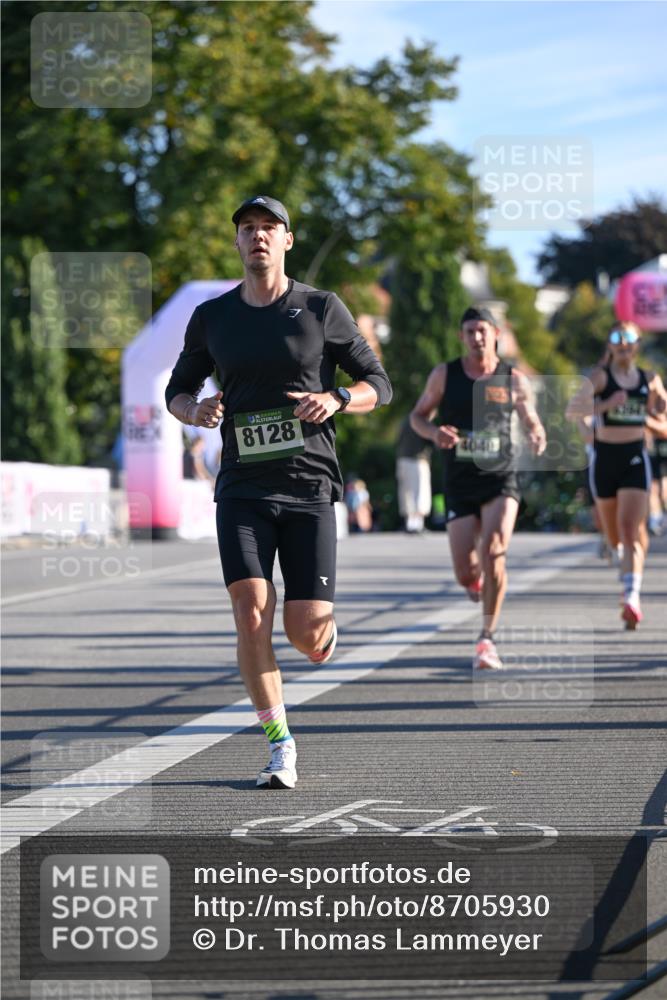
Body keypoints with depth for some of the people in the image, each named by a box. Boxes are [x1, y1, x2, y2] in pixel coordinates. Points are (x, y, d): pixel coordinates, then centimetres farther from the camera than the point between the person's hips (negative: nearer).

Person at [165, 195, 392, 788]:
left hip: (309, 487, -1)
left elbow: (379, 384, 8)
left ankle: (326, 622, 34)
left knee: (306, 638, -5)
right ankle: (280, 747, -5)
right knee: (251, 616, -17)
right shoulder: (212, 317, 8)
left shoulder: (322, 309, 3)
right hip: (242, 489, 1)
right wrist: (194, 411, -5)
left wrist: (336, 399, -14)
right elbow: (179, 388, 19)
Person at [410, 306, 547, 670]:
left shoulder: (514, 380, 2)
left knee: (493, 551, -23)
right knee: (465, 573, -4)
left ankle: (487, 639, -11)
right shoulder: (444, 375, 1)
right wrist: (434, 432, -13)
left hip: (501, 480, -1)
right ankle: (477, 579, 38)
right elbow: (418, 415, 10)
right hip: (459, 486, 1)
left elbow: (532, 422, 11)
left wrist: (538, 438, -12)